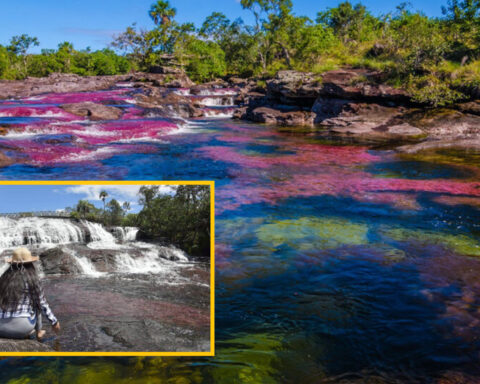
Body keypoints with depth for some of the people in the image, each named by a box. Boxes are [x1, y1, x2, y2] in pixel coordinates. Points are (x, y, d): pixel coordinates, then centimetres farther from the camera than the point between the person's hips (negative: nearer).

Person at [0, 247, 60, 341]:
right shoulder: (31, 279, -4)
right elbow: (42, 303, 2)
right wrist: (54, 322, 14)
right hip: (22, 327, -4)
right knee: (36, 303, 23)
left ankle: (27, 333, 32)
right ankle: (39, 332, 28)